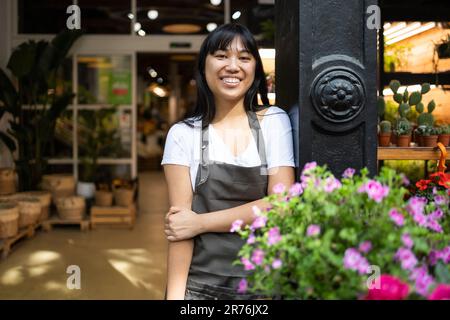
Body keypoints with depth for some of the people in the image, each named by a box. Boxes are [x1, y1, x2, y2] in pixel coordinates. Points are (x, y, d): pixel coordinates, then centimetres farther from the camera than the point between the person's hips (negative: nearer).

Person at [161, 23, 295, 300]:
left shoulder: (275, 122, 0)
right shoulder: (183, 134, -2)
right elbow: (179, 223, -7)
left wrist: (201, 222, -13)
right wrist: (175, 294, -16)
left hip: (265, 283, 1)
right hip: (200, 285, -1)